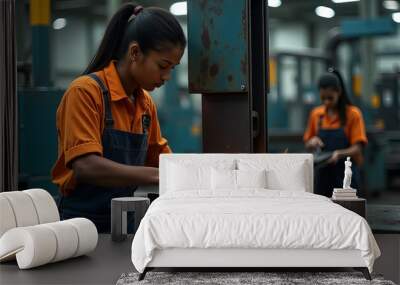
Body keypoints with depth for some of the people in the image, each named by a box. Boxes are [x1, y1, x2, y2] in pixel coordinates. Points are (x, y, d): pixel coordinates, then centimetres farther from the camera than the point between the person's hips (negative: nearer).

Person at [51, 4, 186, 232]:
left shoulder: (146, 104, 9)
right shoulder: (85, 92, -12)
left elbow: (159, 157, 17)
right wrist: (158, 176, -28)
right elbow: (86, 166, -22)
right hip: (83, 223, -6)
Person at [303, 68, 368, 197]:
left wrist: (340, 154, -27)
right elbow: (307, 144, 17)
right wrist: (312, 142, -6)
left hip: (345, 175, -4)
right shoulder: (316, 114, 9)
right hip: (322, 174, 4)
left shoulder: (353, 114, -3)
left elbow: (357, 149, -8)